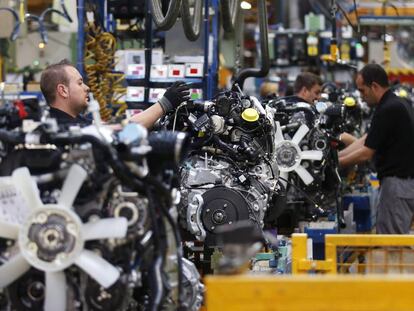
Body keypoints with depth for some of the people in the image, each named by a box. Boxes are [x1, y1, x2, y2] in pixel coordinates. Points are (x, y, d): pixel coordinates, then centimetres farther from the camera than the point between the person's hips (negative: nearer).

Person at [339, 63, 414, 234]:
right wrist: (334, 155, 9)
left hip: (397, 182, -10)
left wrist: (335, 163, -3)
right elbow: (366, 140, 14)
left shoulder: (388, 110, -18)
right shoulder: (398, 104, 13)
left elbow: (366, 153, -15)